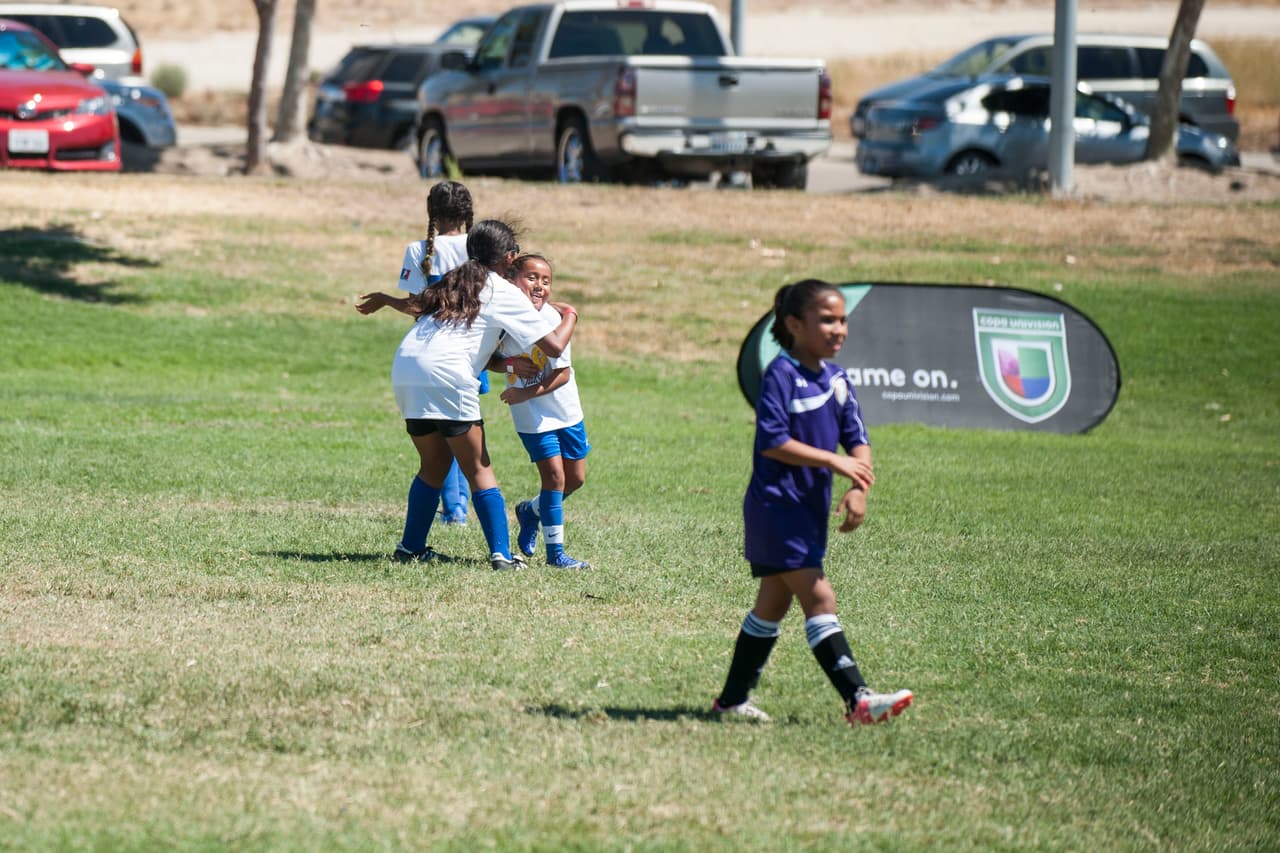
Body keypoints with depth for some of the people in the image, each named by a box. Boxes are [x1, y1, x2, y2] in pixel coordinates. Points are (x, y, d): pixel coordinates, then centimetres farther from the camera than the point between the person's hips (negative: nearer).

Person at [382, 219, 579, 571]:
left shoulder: (454, 280, 27)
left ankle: (411, 546, 24)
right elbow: (554, 345, 3)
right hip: (446, 376, -6)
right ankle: (501, 554, -3)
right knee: (478, 469, 3)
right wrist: (569, 316, 25)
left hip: (404, 370, 6)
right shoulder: (504, 293, 7)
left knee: (434, 463, 23)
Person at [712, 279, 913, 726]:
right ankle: (858, 700, -19)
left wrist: (859, 489, -11)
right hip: (776, 506, -9)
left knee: (773, 604, 14)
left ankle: (733, 698, 23)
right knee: (819, 598, -13)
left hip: (811, 507, 9)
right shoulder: (781, 374, -15)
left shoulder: (835, 377, 9)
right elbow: (772, 442, -22)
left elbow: (857, 440, 7)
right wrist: (833, 462, -22)